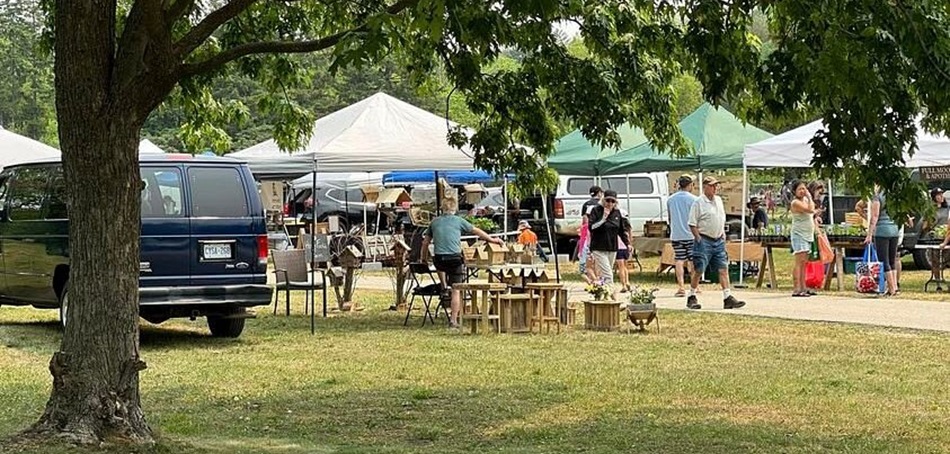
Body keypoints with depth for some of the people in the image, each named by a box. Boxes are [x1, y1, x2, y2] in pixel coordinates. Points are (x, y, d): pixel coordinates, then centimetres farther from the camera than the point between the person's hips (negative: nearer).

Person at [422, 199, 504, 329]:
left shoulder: (435, 222, 9)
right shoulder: (458, 221, 1)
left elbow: (426, 242, 13)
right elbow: (476, 231, 11)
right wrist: (492, 240, 24)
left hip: (439, 260, 3)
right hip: (455, 258, -3)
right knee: (456, 290, 2)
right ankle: (454, 320, -1)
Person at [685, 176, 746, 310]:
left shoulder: (719, 200, 13)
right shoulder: (698, 203, -9)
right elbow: (692, 224, -10)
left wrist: (723, 234, 13)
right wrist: (699, 239, -14)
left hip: (718, 240, 6)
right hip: (704, 240, -6)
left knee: (723, 269, 0)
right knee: (698, 270, -1)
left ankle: (728, 298, -1)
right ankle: (691, 298, 10)